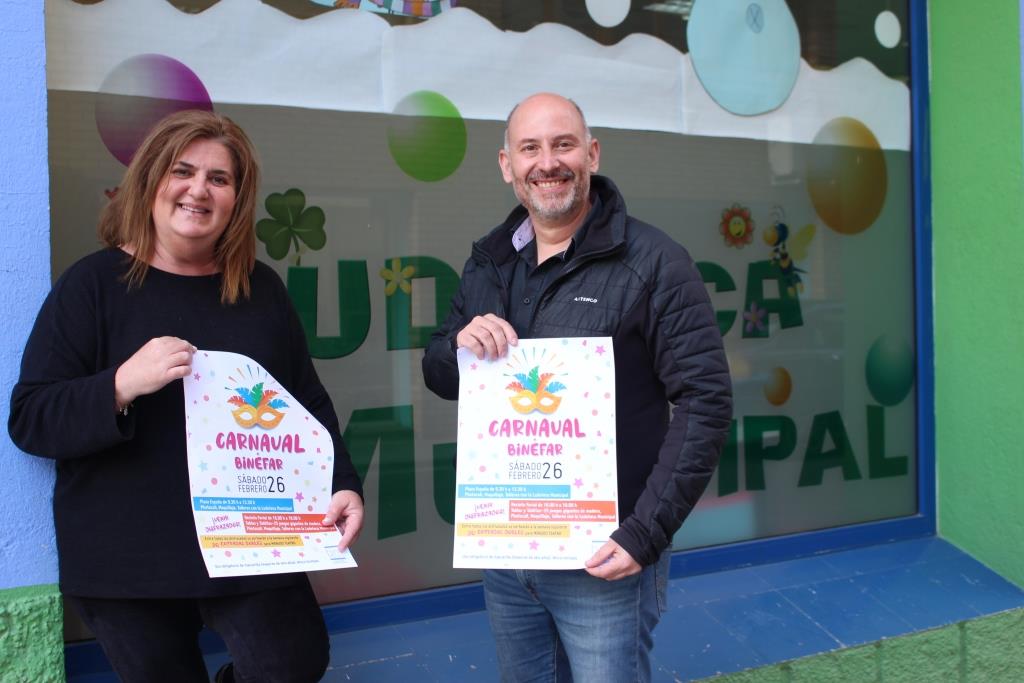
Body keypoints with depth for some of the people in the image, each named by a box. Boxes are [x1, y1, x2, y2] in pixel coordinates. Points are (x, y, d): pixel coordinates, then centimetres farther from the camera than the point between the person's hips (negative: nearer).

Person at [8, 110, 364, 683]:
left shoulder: (261, 289, 6)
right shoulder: (93, 285, -4)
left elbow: (309, 402, 10)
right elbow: (28, 420, -7)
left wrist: (343, 484, -5)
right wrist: (122, 384, -24)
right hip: (126, 560, -2)